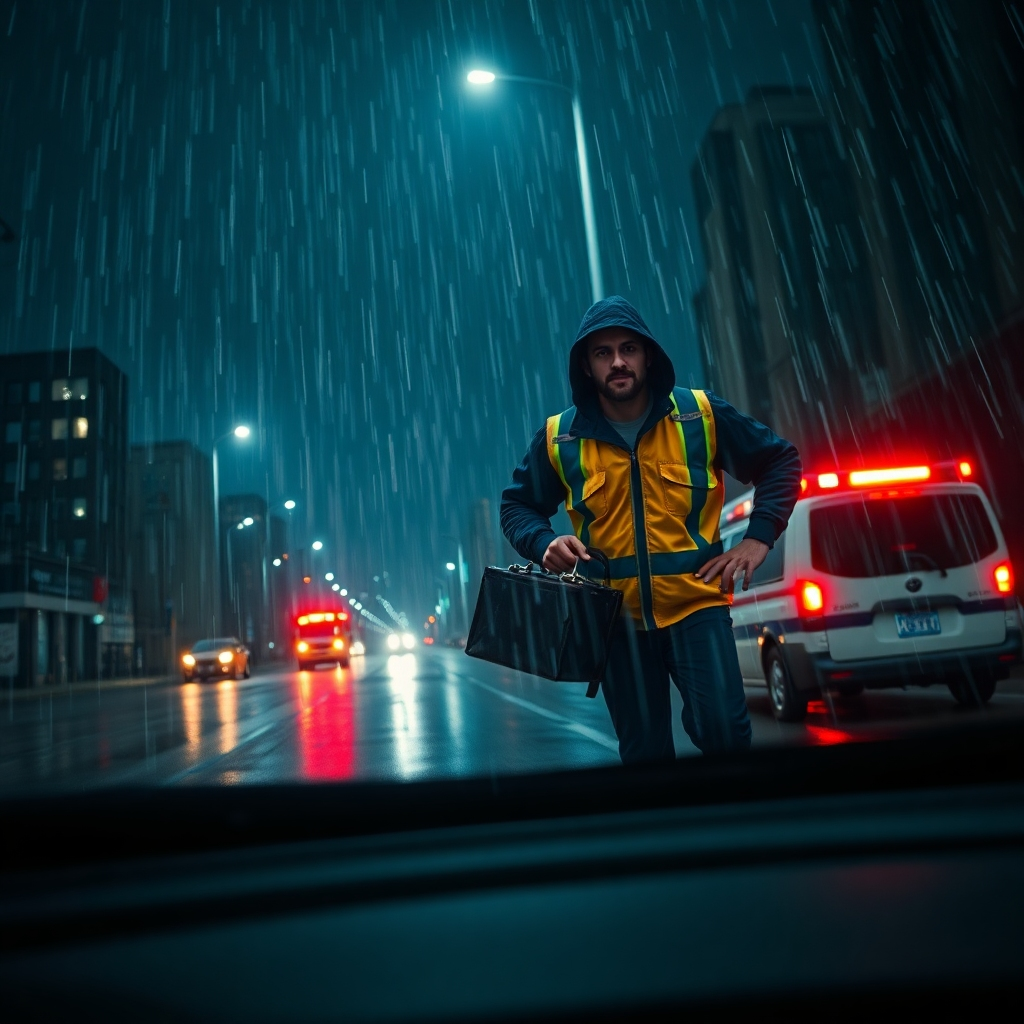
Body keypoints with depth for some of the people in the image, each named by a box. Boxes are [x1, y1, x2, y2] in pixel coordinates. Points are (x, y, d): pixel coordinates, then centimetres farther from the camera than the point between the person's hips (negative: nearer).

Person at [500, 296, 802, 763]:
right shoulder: (560, 438, -2)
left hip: (696, 602, -1)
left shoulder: (700, 414, -4)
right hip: (617, 616, 2)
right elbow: (516, 505, 10)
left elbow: (780, 459, 8)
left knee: (721, 729, -13)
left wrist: (759, 536, -4)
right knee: (643, 749, 11)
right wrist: (545, 544, -11)